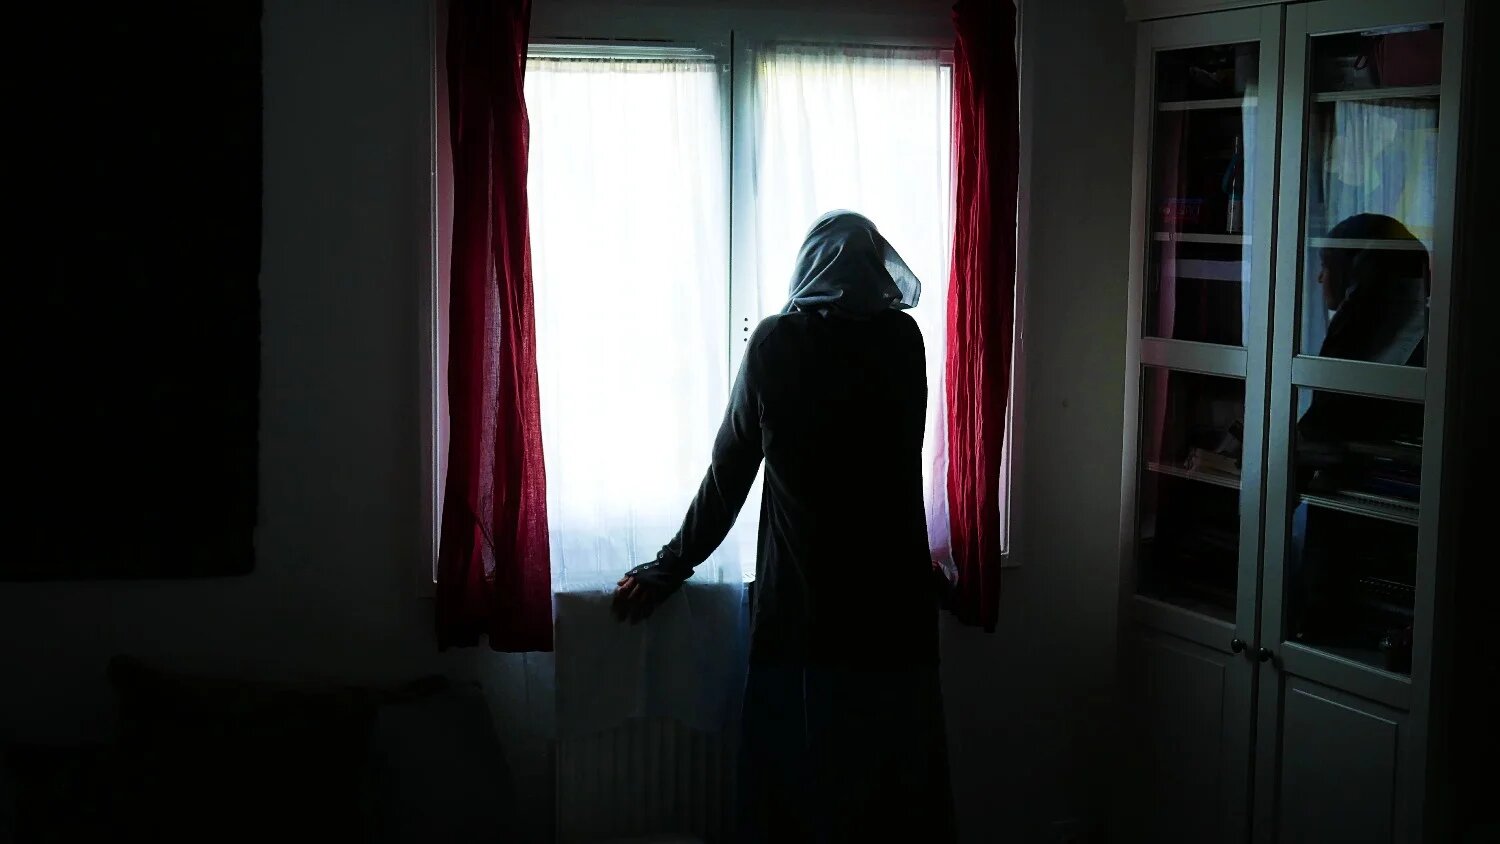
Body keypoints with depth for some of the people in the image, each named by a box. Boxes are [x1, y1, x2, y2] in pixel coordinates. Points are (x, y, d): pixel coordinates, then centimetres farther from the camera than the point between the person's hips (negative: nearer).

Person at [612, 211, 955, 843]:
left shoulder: (775, 343, -3)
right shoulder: (903, 340, 2)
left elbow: (730, 469, 0)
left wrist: (670, 566, 9)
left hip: (802, 607, -1)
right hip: (893, 603, 2)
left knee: (794, 786, 8)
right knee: (894, 786, 10)